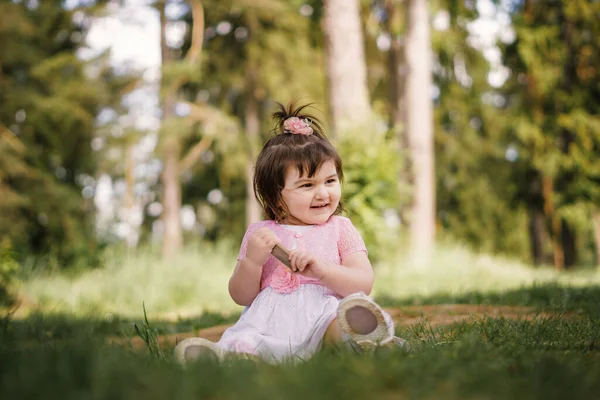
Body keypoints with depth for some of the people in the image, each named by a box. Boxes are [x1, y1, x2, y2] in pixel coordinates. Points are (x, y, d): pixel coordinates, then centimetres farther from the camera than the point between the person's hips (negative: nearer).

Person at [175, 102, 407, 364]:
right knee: (240, 341, -34)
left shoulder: (340, 229, 16)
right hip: (267, 327, 2)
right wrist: (252, 260, -5)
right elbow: (241, 296, 14)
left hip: (322, 321, -1)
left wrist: (322, 269, -14)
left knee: (357, 311, -38)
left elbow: (364, 284, 3)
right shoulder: (260, 234, 18)